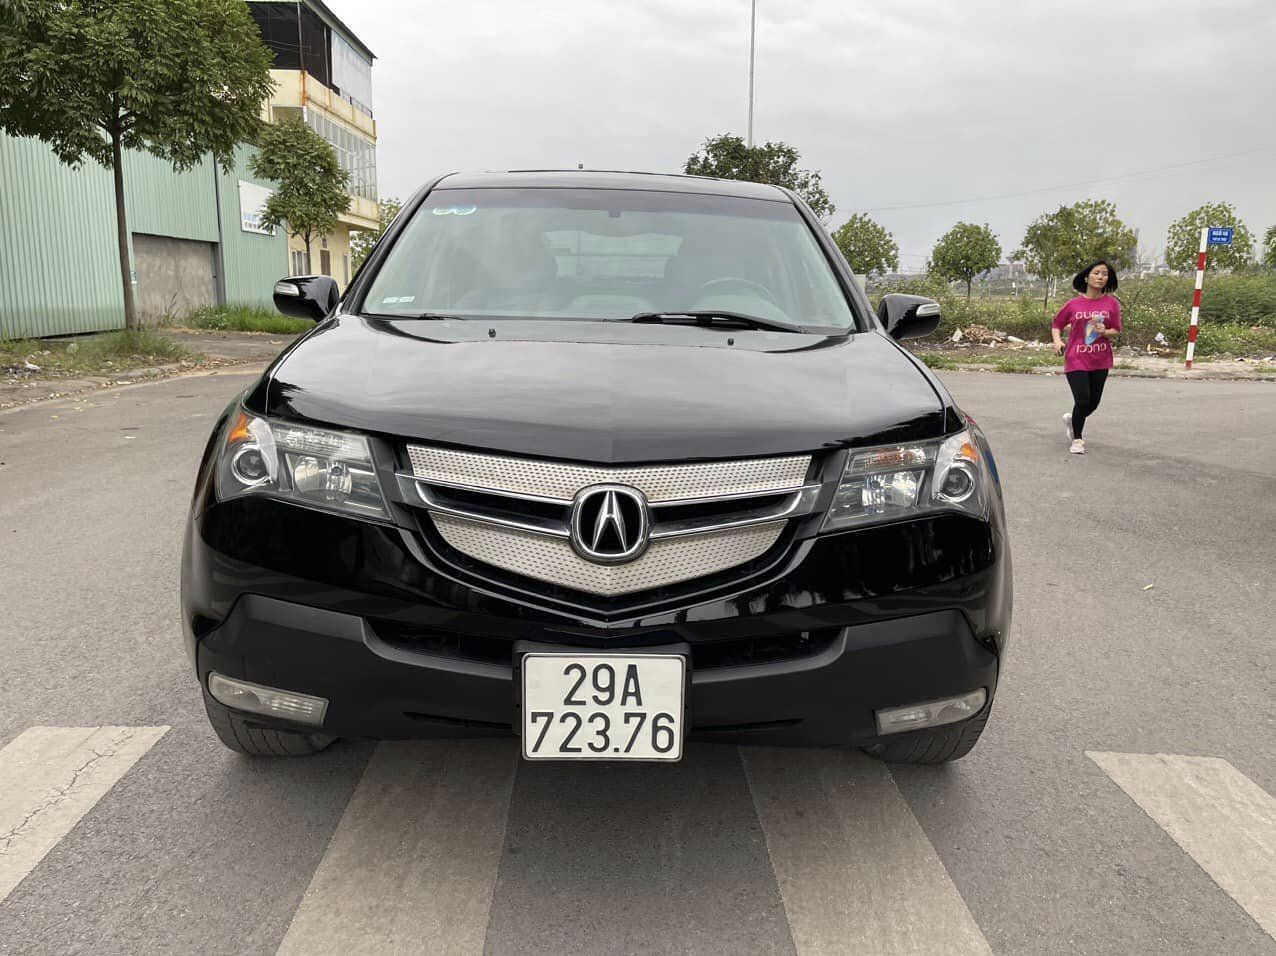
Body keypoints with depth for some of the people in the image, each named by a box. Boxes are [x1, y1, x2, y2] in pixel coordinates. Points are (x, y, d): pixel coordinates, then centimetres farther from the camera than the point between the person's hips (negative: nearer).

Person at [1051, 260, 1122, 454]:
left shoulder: (1111, 303, 0)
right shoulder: (1073, 304, -3)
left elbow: (1116, 331, 5)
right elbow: (1056, 325, 9)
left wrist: (1105, 332, -17)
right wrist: (1057, 341, -9)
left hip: (1100, 361, 3)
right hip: (1076, 360, -3)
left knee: (1093, 403, 10)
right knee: (1083, 400, -12)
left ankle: (1072, 419, 44)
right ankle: (1077, 439, 9)